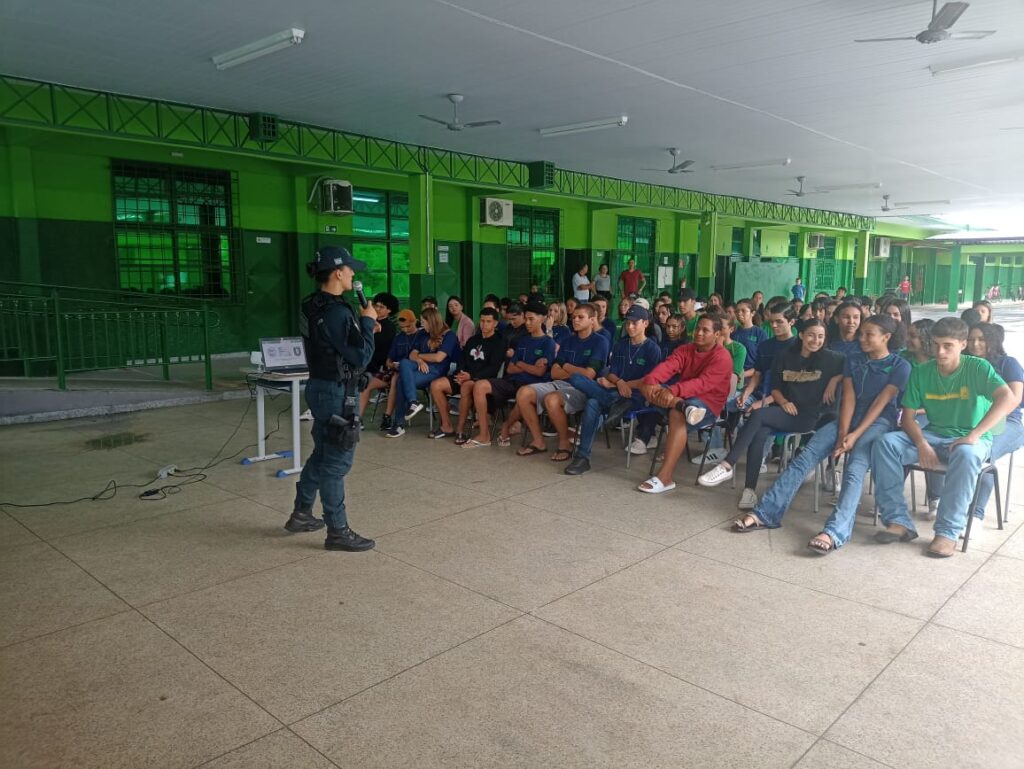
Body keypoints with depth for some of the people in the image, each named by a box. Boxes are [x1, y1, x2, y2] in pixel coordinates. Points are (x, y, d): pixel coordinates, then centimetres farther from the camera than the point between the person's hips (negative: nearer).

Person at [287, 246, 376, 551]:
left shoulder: (312, 306, 7)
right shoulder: (336, 312, -23)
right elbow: (361, 357, -20)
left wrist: (361, 325, 6)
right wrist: (367, 322, -9)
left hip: (319, 387, 10)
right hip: (335, 392, -10)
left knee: (322, 454, 22)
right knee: (337, 462, 0)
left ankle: (301, 514, 35)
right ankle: (338, 531, 10)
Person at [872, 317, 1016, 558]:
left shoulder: (977, 367, -9)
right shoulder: (921, 373, 1)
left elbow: (1008, 399, -25)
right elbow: (908, 416, 0)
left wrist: (973, 435, -34)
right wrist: (922, 444, -21)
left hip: (971, 439, -4)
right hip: (934, 436, 4)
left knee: (966, 454, -40)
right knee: (885, 443, -21)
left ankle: (947, 532, -30)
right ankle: (899, 521, -20)